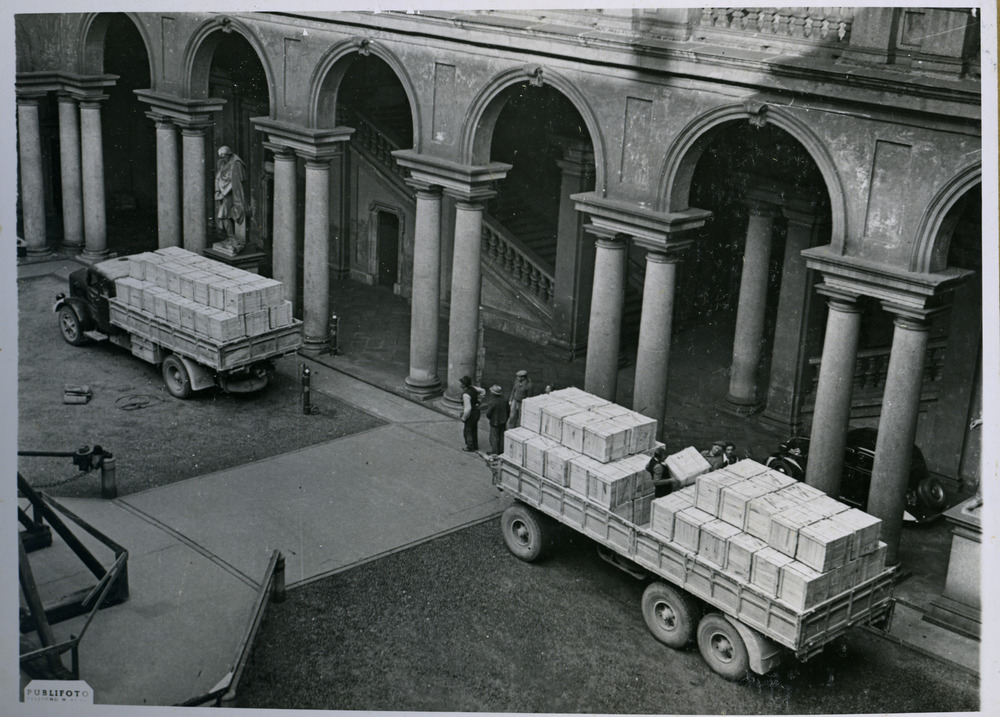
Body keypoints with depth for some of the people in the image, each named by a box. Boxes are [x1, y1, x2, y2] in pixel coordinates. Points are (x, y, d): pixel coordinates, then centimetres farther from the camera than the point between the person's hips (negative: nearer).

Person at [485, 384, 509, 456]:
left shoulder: (493, 402, -25)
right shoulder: (504, 401, -7)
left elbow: (488, 414, -20)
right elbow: (508, 411, 4)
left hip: (495, 423, -6)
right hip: (503, 422, 6)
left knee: (494, 437, 7)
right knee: (502, 436, 17)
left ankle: (494, 452, 14)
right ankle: (501, 450, 27)